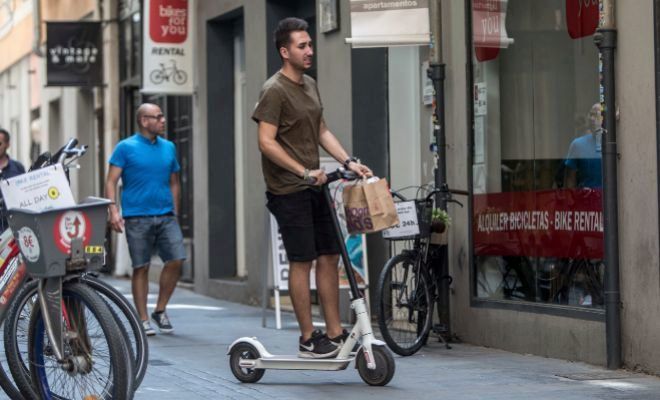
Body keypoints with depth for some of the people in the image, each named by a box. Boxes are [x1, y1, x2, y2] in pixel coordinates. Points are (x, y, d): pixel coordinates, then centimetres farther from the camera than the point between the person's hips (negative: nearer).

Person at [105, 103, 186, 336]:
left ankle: (160, 310, 11)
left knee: (176, 261, -8)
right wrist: (113, 210, -16)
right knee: (141, 268, 0)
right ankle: (143, 320, 8)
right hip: (137, 218, -4)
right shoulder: (126, 148, 0)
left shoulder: (168, 147, 13)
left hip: (166, 216, 4)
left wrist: (175, 212, 14)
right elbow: (111, 181, -4)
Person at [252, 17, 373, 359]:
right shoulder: (275, 90, -12)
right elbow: (266, 142, -18)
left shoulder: (310, 85, 15)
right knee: (301, 262, -5)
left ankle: (334, 333, 14)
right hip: (289, 191, -8)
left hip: (314, 186, 9)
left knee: (329, 257, 8)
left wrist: (349, 162, 8)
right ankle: (308, 339, 2)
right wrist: (304, 172, -21)